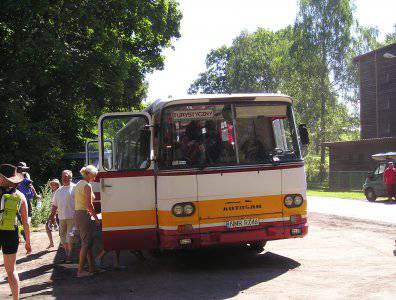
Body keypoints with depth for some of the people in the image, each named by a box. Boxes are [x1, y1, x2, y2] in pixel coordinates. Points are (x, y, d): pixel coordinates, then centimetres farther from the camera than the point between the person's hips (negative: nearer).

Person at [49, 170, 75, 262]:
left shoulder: (74, 188, -3)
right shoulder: (59, 190, 16)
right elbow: (55, 205, 20)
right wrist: (52, 216, 14)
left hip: (72, 217, -6)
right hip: (61, 217, 6)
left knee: (70, 236, -7)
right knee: (63, 236, 10)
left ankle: (69, 255, 2)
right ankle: (67, 254, 22)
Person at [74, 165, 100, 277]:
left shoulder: (78, 184, 15)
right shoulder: (87, 186, -13)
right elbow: (89, 205, -18)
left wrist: (90, 213, 19)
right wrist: (96, 218, -10)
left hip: (77, 214, 9)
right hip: (84, 216, -9)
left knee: (88, 242, 14)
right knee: (86, 243, -4)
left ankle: (92, 268, 18)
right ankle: (80, 271, -2)